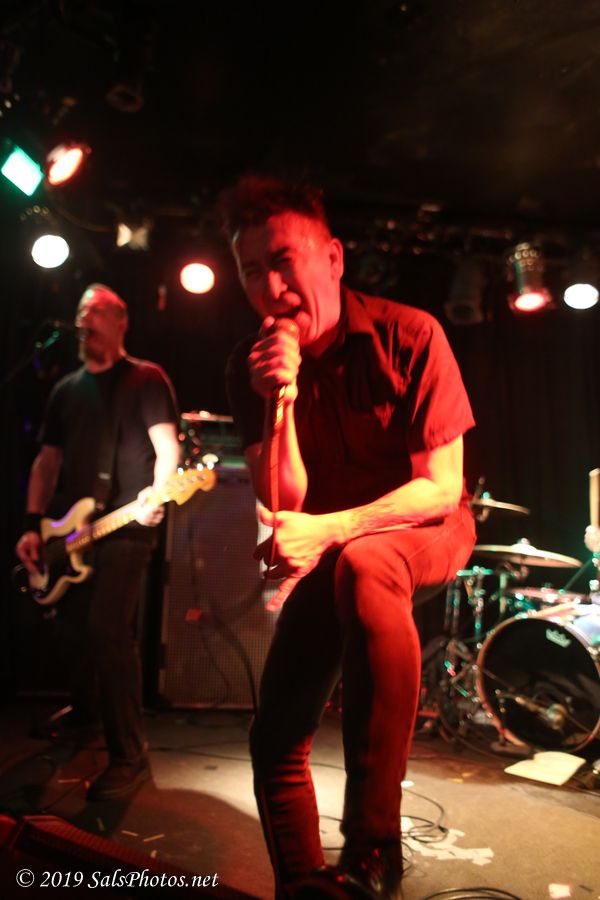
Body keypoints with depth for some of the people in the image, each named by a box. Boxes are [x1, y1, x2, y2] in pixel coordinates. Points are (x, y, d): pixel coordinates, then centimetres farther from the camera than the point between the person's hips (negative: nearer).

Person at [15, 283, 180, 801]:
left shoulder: (146, 379, 0)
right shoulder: (66, 390, 18)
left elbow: (167, 448, -10)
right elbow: (47, 460, 15)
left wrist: (155, 494, -30)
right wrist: (34, 524, 5)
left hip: (124, 529, -6)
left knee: (108, 632, -15)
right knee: (74, 629, 16)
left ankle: (129, 758, -6)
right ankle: (80, 715, 42)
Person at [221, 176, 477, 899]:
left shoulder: (408, 336, -18)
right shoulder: (251, 366, -9)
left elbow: (442, 488, -19)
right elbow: (283, 504, -14)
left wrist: (326, 530, -33)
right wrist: (280, 400, -31)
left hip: (425, 529, -4)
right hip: (327, 549, 4)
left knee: (360, 565, -40)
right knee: (275, 734, -4)